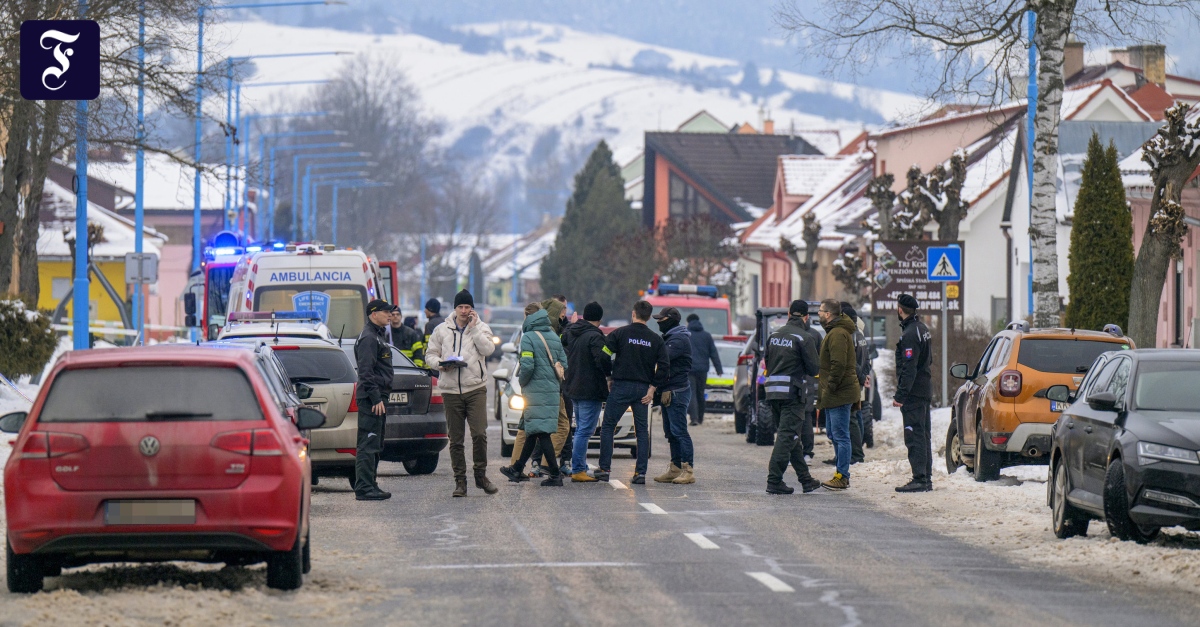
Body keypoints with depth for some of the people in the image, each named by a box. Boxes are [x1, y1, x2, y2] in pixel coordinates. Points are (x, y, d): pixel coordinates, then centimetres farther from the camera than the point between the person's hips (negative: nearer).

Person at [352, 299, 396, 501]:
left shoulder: (377, 336, 21)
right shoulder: (368, 338, -13)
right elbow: (366, 372, -21)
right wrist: (376, 399, -24)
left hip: (377, 398, 11)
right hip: (370, 399, -11)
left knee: (375, 445, 14)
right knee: (368, 445, -11)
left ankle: (369, 486, 20)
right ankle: (364, 488, -13)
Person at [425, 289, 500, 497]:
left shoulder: (481, 328, 6)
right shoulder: (442, 330, 11)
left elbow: (488, 349, -11)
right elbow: (430, 354, 13)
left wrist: (474, 327, -10)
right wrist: (440, 363, -7)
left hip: (475, 388, -2)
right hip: (450, 390, 2)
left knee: (479, 433, -11)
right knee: (455, 439, 4)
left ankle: (481, 474, 5)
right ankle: (460, 480, 10)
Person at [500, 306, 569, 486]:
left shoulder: (528, 338, -12)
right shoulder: (554, 337, 10)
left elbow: (527, 366, -19)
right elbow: (564, 364, 11)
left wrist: (522, 382, 0)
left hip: (535, 390, -8)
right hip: (553, 391, 8)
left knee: (540, 432, -6)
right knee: (532, 432, 17)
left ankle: (555, 474, -11)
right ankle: (517, 469, 28)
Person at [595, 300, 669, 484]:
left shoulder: (620, 333, -4)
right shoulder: (656, 339, 4)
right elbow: (664, 366, -2)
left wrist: (608, 379, 2)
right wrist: (652, 387, 2)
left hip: (621, 386, -2)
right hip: (643, 389, 3)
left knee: (607, 426, 7)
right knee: (642, 430, 9)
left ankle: (604, 469, 3)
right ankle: (641, 472, 2)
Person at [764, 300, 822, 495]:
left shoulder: (774, 336, 10)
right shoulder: (803, 338, -10)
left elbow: (768, 364, 16)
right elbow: (814, 369, -9)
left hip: (774, 391, 7)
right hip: (793, 392, -7)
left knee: (790, 435, 14)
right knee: (787, 436, -5)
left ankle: (805, 479, 22)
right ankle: (774, 481, -11)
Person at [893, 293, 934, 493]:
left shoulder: (909, 334, -18)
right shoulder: (922, 328, 14)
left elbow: (909, 369, -23)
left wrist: (900, 395, -23)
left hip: (913, 393, -10)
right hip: (925, 390, 10)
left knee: (914, 437, -9)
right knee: (923, 436, 14)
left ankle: (920, 479, -12)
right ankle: (926, 479, 18)